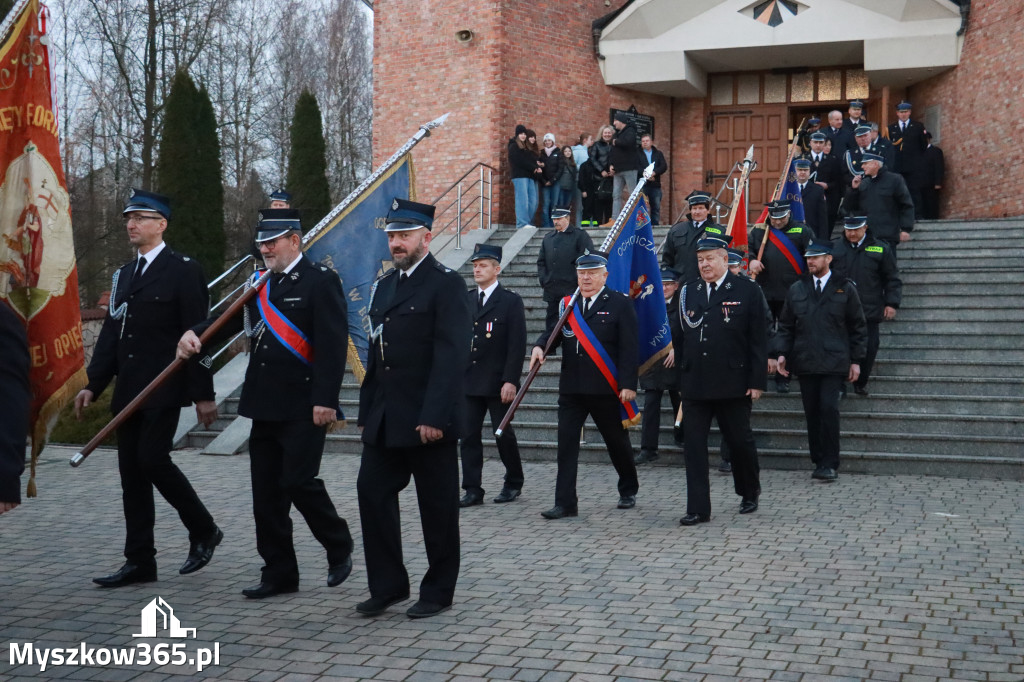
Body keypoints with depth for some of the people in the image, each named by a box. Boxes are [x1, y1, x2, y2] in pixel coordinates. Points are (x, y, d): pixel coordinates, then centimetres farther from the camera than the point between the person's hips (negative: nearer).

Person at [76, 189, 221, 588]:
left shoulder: (183, 270, -5)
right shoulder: (124, 275, 16)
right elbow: (111, 334, 17)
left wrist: (203, 393, -12)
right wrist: (93, 385, 9)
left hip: (164, 389, -7)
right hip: (128, 391, 7)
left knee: (153, 458, -15)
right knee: (131, 470, 6)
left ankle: (203, 530, 8)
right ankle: (140, 562, 13)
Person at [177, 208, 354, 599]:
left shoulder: (321, 281, -8)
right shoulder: (261, 284, 16)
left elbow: (333, 345, -15)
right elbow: (231, 318, 9)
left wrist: (325, 400, -21)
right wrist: (194, 333, -11)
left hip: (304, 408, -8)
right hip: (265, 405, 8)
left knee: (299, 482, -9)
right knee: (266, 491, 9)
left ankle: (339, 546, 17)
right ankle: (279, 573, 19)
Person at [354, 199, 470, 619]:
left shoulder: (446, 284, -8)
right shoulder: (384, 285, 15)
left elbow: (452, 356, -16)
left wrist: (434, 416, -21)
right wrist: (367, 411, 13)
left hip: (428, 420, -7)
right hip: (385, 420, 7)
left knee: (437, 506, 4)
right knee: (372, 493, 5)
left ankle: (438, 592, 17)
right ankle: (387, 585, 17)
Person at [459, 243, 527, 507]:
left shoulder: (511, 301, -4)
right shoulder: (465, 300, 11)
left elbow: (517, 344, -8)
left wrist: (510, 380, -15)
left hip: (498, 383, -4)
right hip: (469, 381, 4)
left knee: (503, 433, 5)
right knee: (469, 435, 1)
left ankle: (514, 483, 24)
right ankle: (472, 490, 7)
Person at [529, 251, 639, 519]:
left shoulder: (620, 304, -3)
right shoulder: (567, 304, 10)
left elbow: (628, 348, -8)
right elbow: (552, 331, 7)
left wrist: (628, 385, -14)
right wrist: (539, 346, -16)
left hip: (606, 389, -3)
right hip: (571, 388, 4)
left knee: (617, 441, 12)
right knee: (566, 443, -2)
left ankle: (629, 490, 34)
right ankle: (565, 504, 2)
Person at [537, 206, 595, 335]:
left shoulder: (580, 235, 2)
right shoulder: (548, 238, 19)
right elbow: (541, 261, 20)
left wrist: (577, 279, -11)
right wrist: (543, 279, 5)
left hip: (571, 290, -5)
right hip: (552, 290, 5)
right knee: (551, 323, 7)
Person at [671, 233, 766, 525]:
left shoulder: (747, 291, -2)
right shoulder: (687, 292, 8)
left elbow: (758, 341, -3)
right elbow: (676, 336, 11)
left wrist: (757, 381, -7)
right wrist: (679, 377, 6)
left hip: (733, 385, -3)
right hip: (694, 385, 3)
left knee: (740, 441, 10)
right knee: (693, 446, 0)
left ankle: (750, 493, 35)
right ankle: (698, 509, 5)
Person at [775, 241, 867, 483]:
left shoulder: (845, 289, 4)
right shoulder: (796, 290, 12)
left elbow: (858, 327, 7)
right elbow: (786, 325, 15)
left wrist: (856, 360, 2)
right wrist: (782, 353, 2)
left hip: (834, 362, -3)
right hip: (805, 362, 3)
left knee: (829, 408, -13)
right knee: (812, 412, 4)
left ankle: (829, 464, -7)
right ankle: (819, 461, 13)